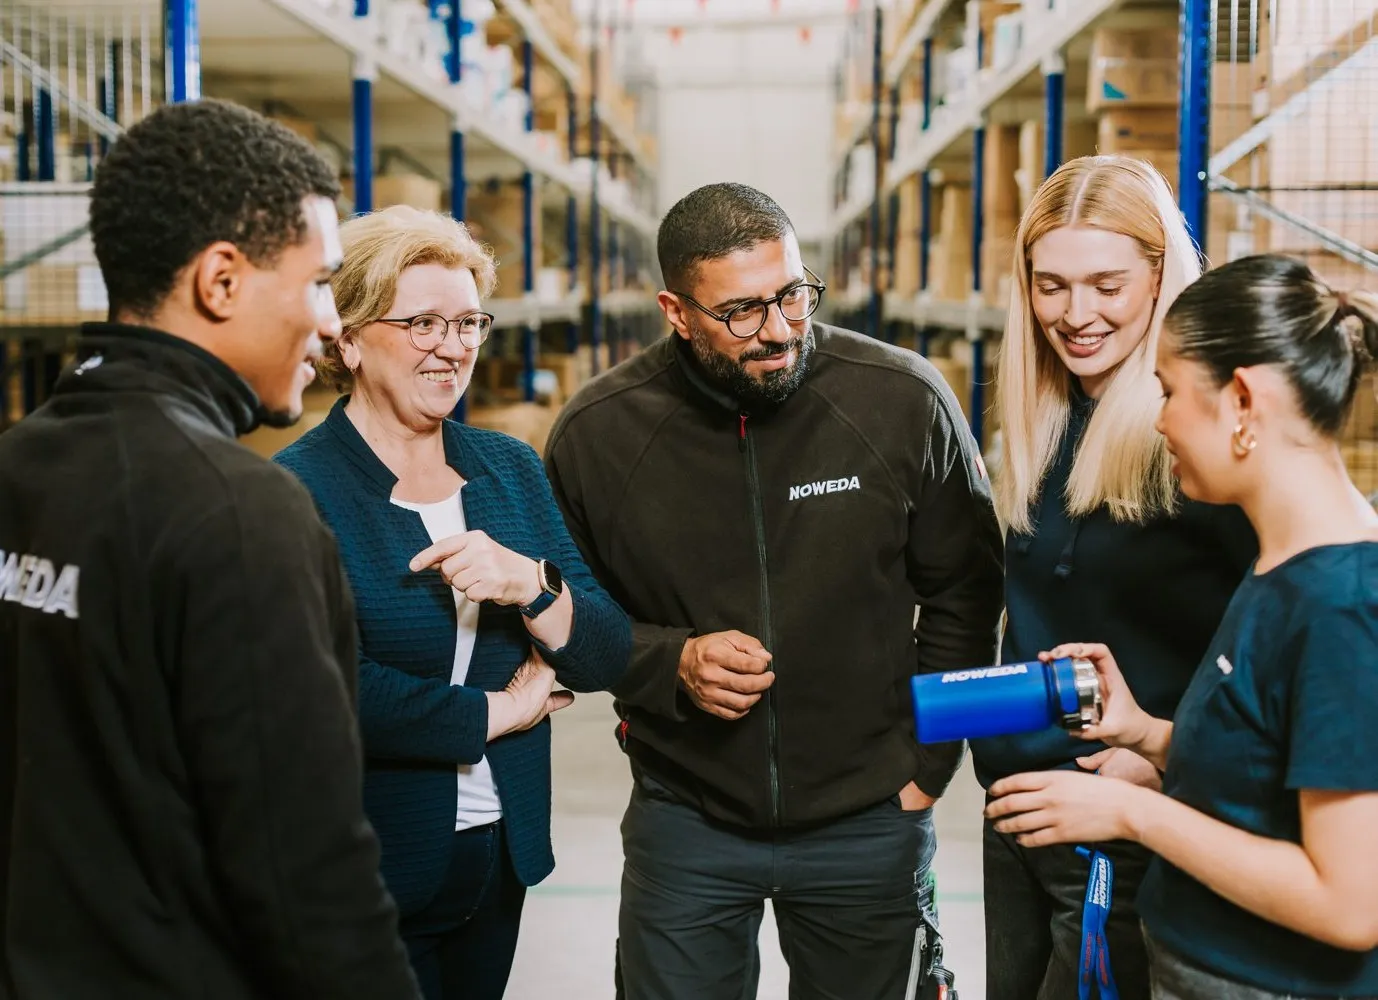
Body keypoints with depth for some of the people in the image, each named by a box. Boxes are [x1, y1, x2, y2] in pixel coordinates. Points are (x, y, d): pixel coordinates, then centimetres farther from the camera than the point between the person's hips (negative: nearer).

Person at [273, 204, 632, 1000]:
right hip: (366, 878, -5)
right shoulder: (299, 489, -13)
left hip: (503, 852, 5)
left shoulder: (512, 470, 5)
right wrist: (497, 713, -12)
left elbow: (606, 660, 1)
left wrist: (531, 584, -20)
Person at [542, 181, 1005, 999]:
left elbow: (962, 595, 0)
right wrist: (671, 663, -14)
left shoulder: (907, 400, -12)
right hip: (685, 817, 1)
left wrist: (929, 763, 0)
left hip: (869, 823, 0)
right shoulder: (597, 431, -10)